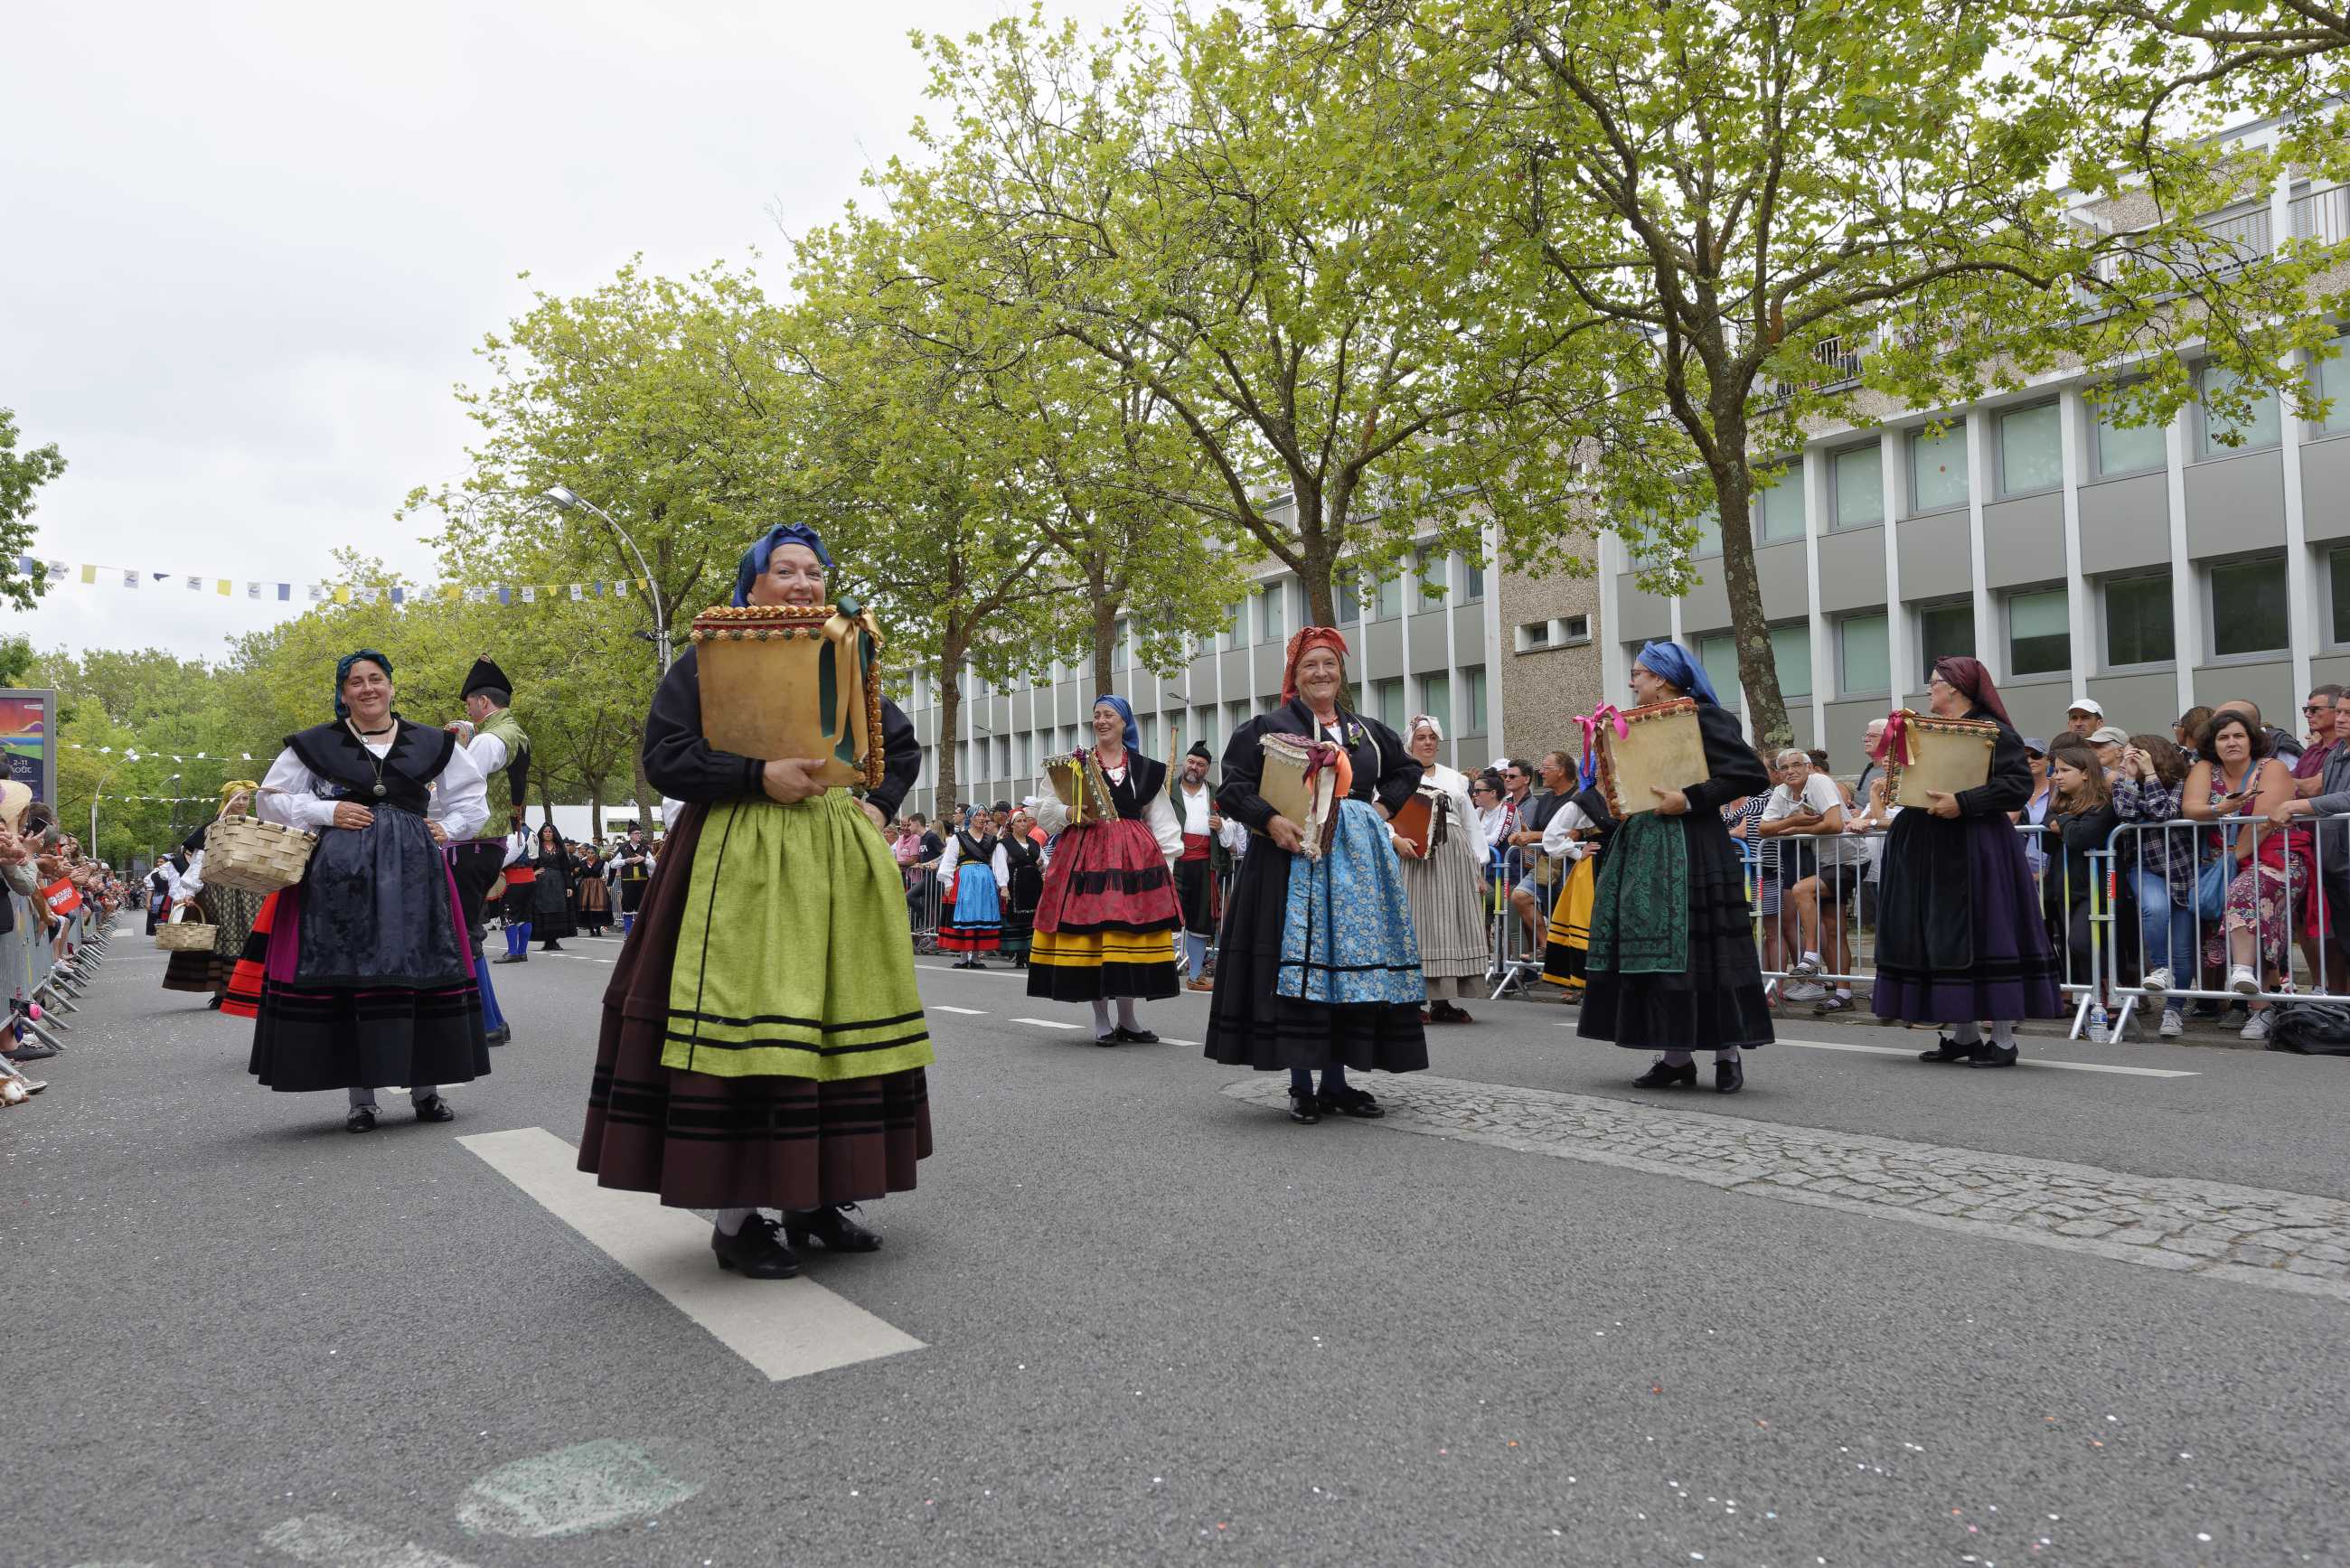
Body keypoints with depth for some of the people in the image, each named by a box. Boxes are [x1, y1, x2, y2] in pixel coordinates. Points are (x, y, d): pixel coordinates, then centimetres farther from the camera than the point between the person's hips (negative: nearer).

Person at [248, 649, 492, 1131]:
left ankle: (426, 1089, 10)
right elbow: (272, 798, 10)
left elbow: (473, 796, 21)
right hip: (341, 873, -1)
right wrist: (328, 811, -5)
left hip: (413, 869, 1)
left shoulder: (431, 744, 11)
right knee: (348, 976, -3)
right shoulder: (315, 744, 7)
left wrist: (447, 829, 5)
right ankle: (360, 1096, 5)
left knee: (421, 972, 0)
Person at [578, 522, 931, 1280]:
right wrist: (759, 776, -20)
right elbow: (664, 757, -8)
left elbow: (904, 746, 24)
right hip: (742, 864, -5)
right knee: (742, 1021, -9)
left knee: (835, 1019, 5)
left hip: (839, 861, 6)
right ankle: (736, 1216, 0)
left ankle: (813, 1196, 17)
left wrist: (878, 804, 6)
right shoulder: (708, 662, 1)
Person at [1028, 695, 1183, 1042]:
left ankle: (1127, 1018, 13)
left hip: (1134, 855, 1)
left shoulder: (1146, 769, 11)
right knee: (1089, 933, -4)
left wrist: (1167, 860, 6)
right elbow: (1046, 810, 6)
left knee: (1129, 934, 1)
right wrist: (1071, 814, -13)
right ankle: (1100, 1019, 7)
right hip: (1085, 853, -1)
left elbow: (1162, 821, 13)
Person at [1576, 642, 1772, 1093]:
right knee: (1651, 947, 5)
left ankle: (1728, 1051, 6)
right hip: (1642, 846, 8)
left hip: (1689, 848, -8)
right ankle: (1676, 1054, 10)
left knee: (1696, 945, -6)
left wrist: (1690, 800, -19)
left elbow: (1749, 773, -15)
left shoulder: (1702, 717, -8)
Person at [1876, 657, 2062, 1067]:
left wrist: (1962, 803, -24)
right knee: (1941, 937, 9)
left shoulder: (1992, 730, -8)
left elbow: (2019, 784, -17)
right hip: (1929, 850, 8)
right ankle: (1964, 1034, 18)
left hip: (1974, 847, -8)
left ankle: (2003, 1040, 2)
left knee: (1979, 936, -6)